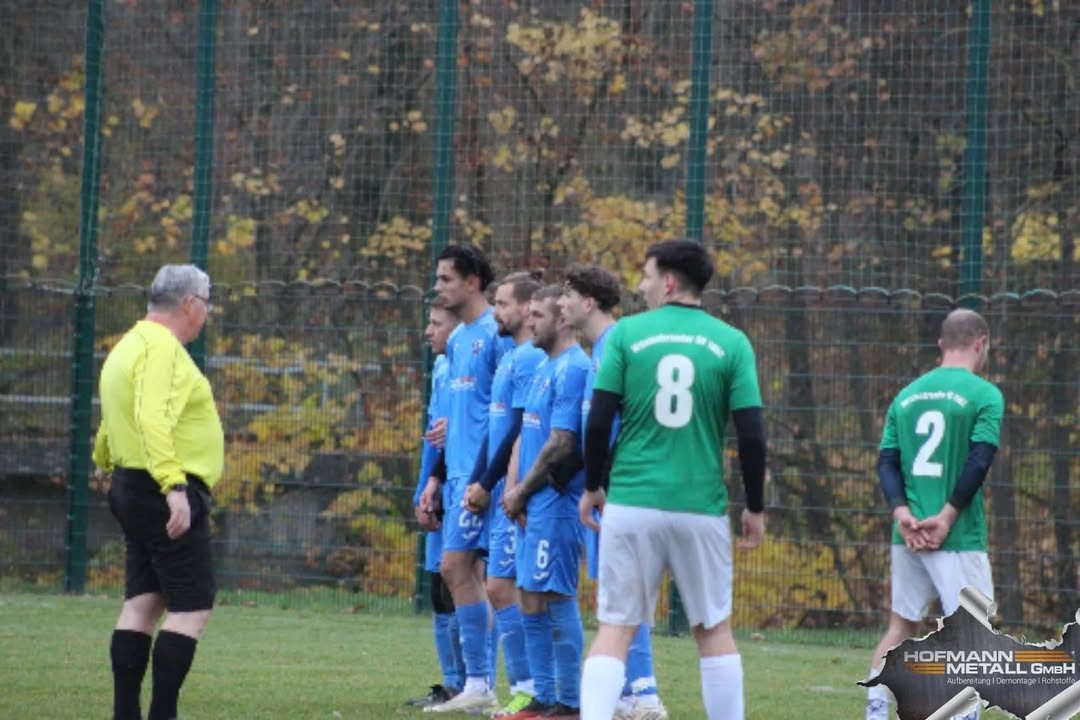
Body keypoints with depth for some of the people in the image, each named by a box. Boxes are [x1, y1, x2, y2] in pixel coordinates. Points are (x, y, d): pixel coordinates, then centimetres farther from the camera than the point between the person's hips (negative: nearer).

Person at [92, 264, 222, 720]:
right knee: (192, 606, -8)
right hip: (168, 497, -10)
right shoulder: (163, 349, -15)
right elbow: (152, 419, -30)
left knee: (142, 602, 10)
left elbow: (113, 420, 34)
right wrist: (174, 485, -38)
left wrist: (104, 461, 52)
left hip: (132, 490, 10)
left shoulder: (130, 345, 18)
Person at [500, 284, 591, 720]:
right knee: (532, 603, 11)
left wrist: (522, 491, -10)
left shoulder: (572, 370, -14)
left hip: (556, 503, -10)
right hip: (538, 505, 10)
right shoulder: (546, 369, 17)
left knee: (557, 601, -7)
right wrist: (519, 493, 10)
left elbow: (561, 445, -18)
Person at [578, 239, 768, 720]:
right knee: (714, 630, 13)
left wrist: (592, 486, 11)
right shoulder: (731, 343, 1)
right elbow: (751, 435, -2)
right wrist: (755, 508, 9)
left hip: (631, 503, -1)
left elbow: (598, 421, -3)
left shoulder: (627, 333, 0)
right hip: (702, 507, 1)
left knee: (615, 627, 1)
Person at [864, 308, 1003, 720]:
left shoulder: (907, 395, 12)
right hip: (959, 538, -6)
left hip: (908, 534, 6)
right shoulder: (984, 395, -5)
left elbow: (887, 462, 5)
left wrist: (901, 512, -4)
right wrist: (947, 517, -12)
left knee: (901, 624, 15)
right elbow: (980, 461, -14)